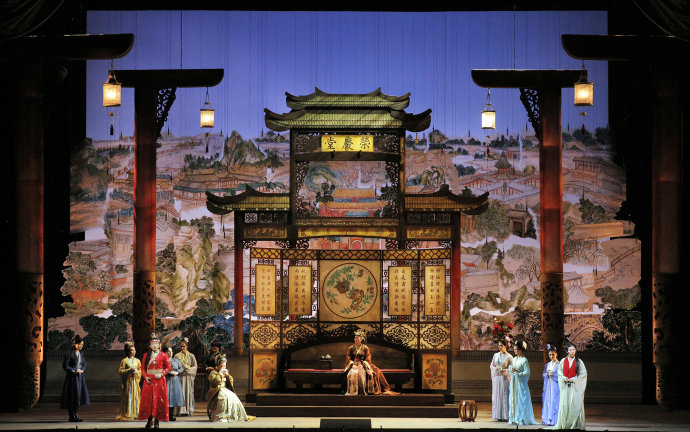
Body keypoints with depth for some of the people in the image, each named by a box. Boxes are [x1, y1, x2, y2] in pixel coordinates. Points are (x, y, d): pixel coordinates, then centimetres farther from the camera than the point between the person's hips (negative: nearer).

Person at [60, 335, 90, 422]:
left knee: (79, 396, 3)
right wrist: (74, 371, -14)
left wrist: (81, 370, -4)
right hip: (72, 378, -7)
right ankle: (72, 417, -3)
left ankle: (76, 414, 9)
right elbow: (65, 366, -12)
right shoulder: (69, 354, -10)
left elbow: (84, 365, 16)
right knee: (72, 396, -6)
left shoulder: (81, 354, 11)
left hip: (80, 378, 7)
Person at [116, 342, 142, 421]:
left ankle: (135, 414, 1)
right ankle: (127, 414, -4)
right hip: (127, 381, -4)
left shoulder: (137, 360, 13)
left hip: (135, 381, 4)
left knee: (136, 396, -1)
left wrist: (137, 371, -8)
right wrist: (129, 370, -14)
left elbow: (141, 370, 13)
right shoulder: (124, 361, 0)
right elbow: (120, 371, -4)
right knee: (128, 397, -7)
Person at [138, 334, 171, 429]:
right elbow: (143, 368, 12)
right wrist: (145, 376, -4)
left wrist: (161, 374, -11)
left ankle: (156, 421, 2)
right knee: (148, 399, -1)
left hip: (159, 380, -2)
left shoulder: (163, 355, 2)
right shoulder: (146, 355, 10)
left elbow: (168, 367, 3)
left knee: (159, 399, -4)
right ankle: (149, 420, 7)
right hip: (149, 380, 2)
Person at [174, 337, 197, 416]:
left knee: (188, 392, -3)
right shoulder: (177, 356, 9)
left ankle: (189, 410, -1)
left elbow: (195, 367, 5)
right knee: (181, 392, -7)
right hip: (180, 376, 0)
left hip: (188, 376, 0)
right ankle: (182, 410, -9)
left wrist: (186, 366, -7)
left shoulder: (191, 356, 7)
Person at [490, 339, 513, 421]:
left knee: (505, 396, -6)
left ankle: (506, 416, -4)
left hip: (505, 377, -4)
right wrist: (497, 368, -7)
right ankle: (499, 416, 4)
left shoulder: (509, 357, -2)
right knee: (497, 396, 2)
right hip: (496, 378, 4)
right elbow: (491, 366, 12)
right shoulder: (496, 355, 10)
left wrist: (503, 370, -13)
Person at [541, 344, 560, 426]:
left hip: (555, 386, -6)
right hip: (548, 385, 6)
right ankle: (547, 420, 6)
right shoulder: (547, 364, 16)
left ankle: (553, 420, -11)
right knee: (547, 402, 3)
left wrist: (553, 374, -16)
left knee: (554, 402, -9)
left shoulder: (559, 364, -2)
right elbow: (543, 374, 14)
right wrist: (546, 374, -6)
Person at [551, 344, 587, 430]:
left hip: (575, 386, -2)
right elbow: (559, 371, 12)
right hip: (565, 386, 2)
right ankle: (564, 424, 6)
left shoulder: (579, 362, 2)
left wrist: (573, 379, -9)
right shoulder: (563, 361, 8)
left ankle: (575, 424, -3)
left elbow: (583, 373, 0)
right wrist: (564, 378, -7)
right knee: (564, 404, 0)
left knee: (575, 404, -6)